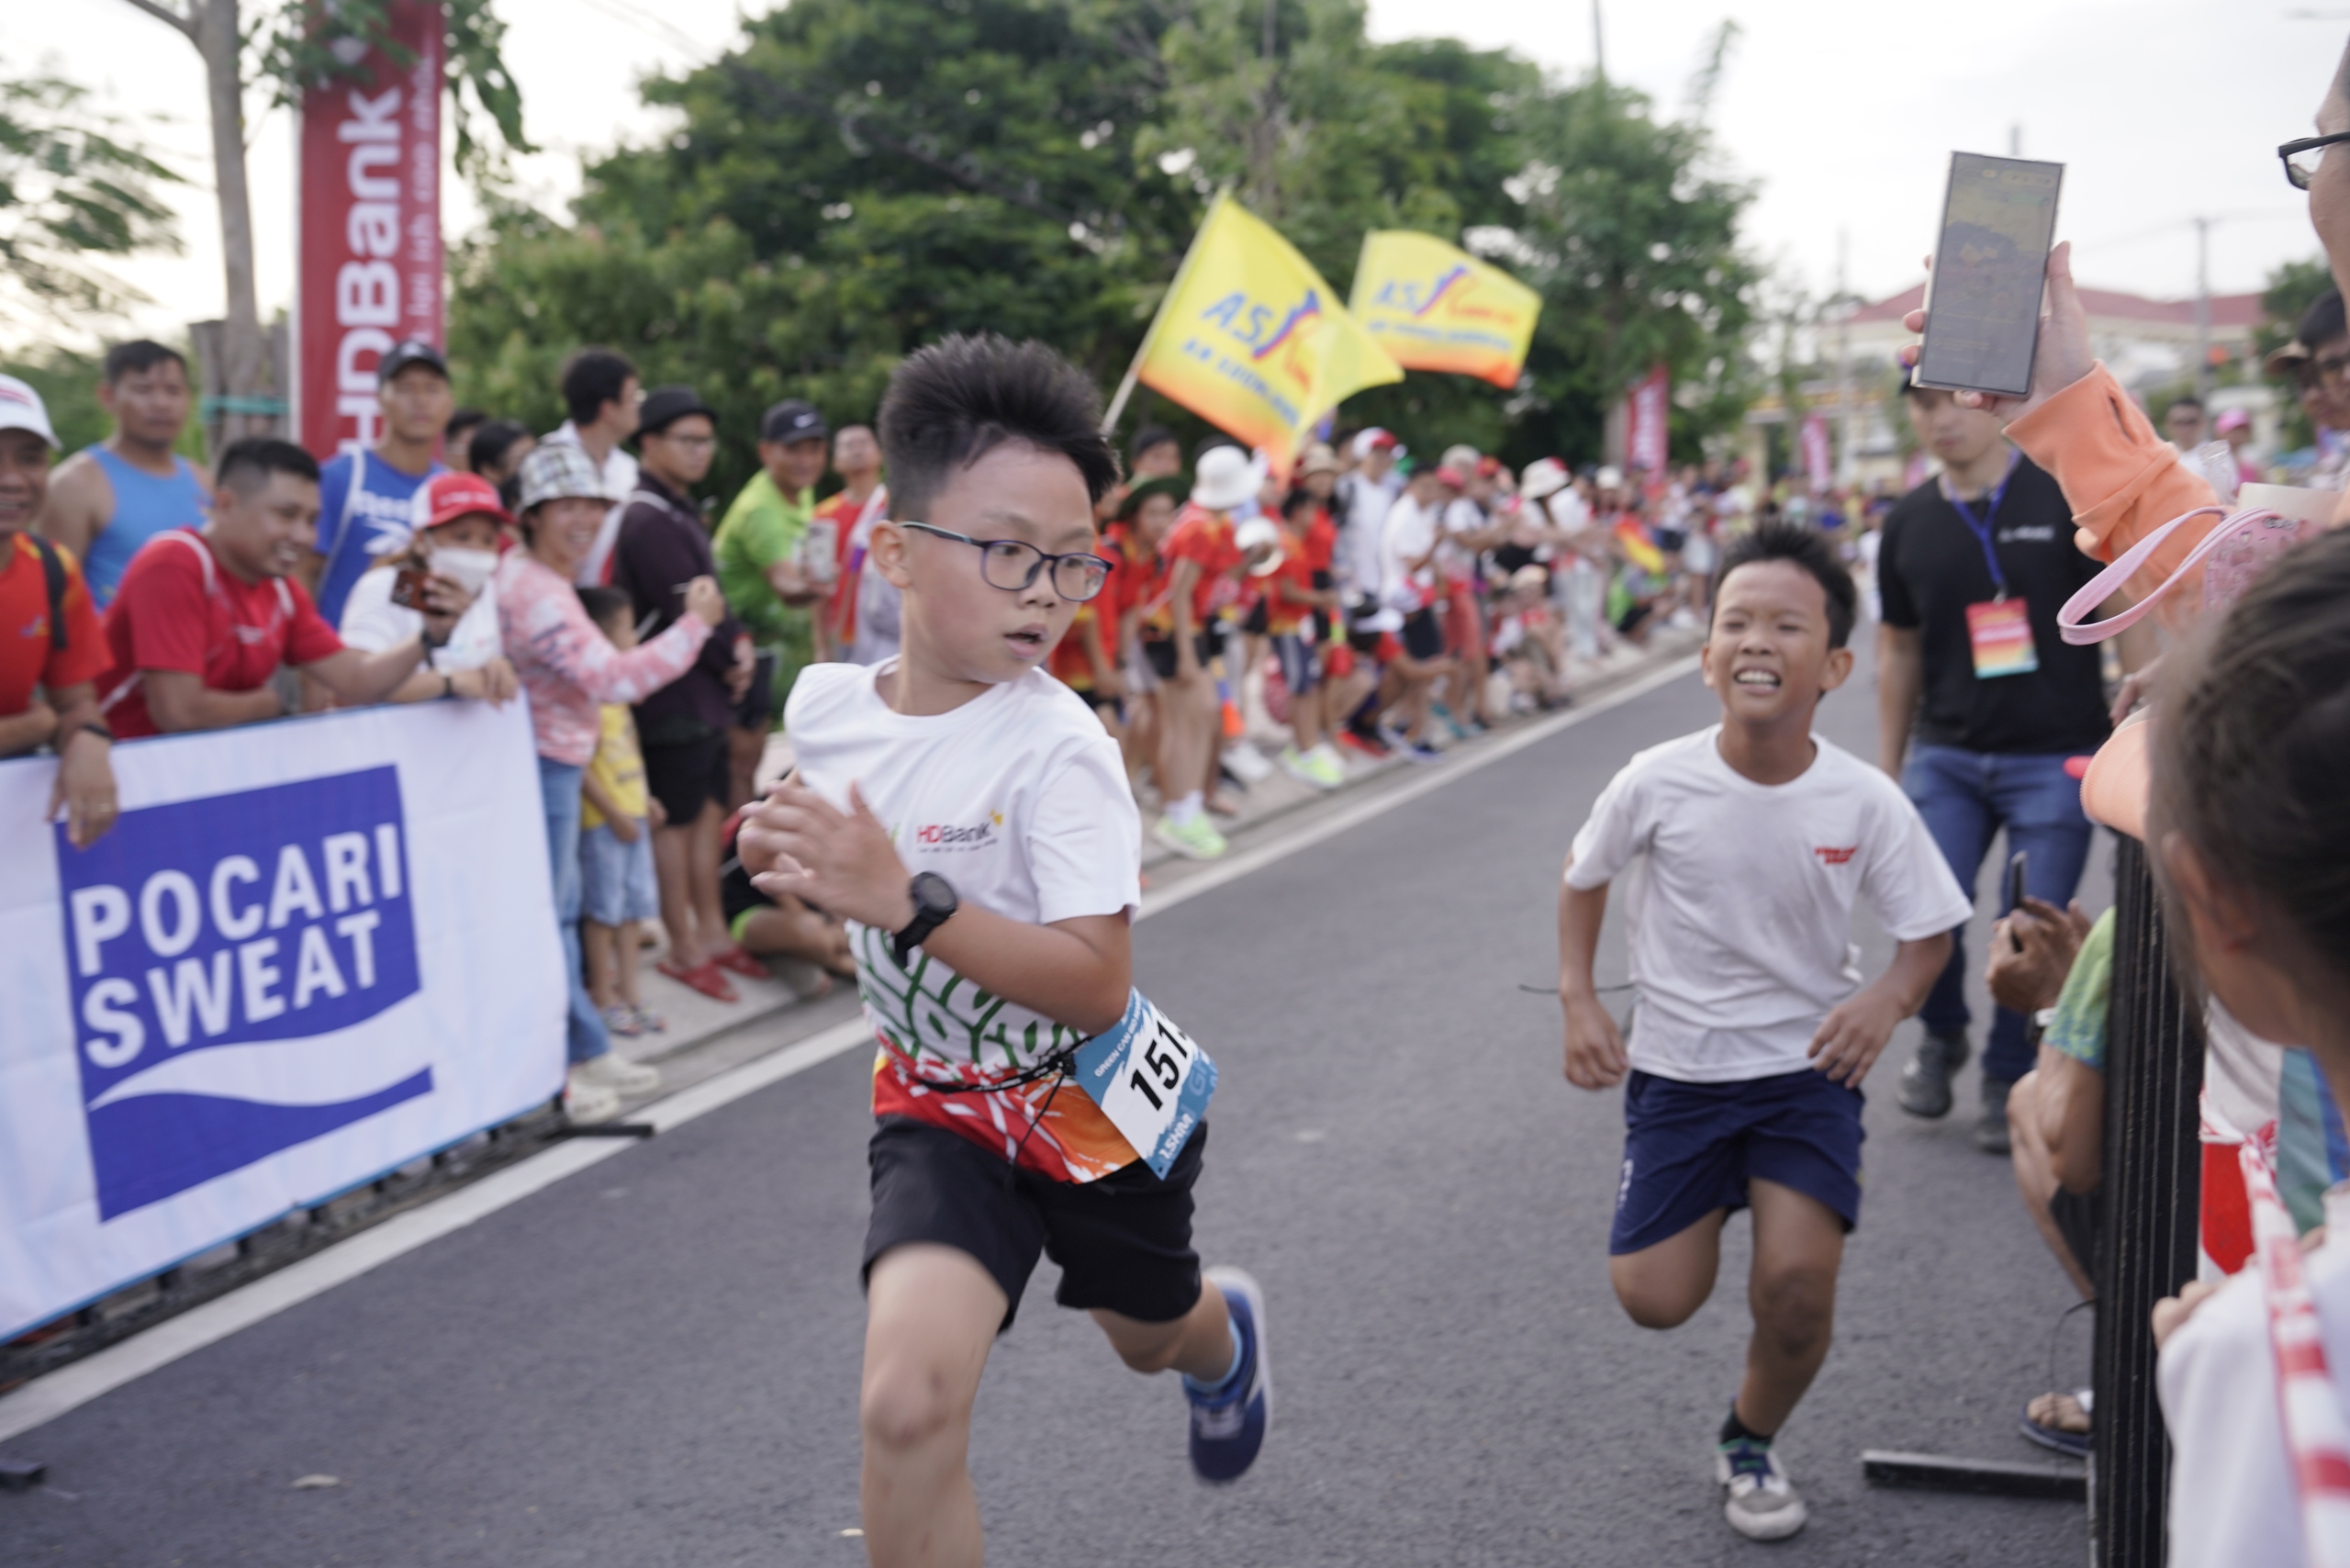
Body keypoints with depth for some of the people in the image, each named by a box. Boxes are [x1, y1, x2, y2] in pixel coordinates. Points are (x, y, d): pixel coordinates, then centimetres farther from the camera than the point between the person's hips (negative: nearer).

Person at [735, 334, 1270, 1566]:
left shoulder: (1059, 750, -26)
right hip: (941, 1105, 3)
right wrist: (795, 866, -7)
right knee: (906, 1400, -21)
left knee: (1149, 1335, 26)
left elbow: (1097, 986, -33)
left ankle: (1225, 1336, 65)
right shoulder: (824, 704, -8)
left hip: (1094, 1103, -2)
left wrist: (906, 900, -40)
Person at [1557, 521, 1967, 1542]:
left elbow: (1929, 932, -3)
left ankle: (1753, 1442, 19)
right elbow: (1584, 877, 3)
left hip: (1808, 1067, 0)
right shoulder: (1656, 784, -16)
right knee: (1656, 1299, 0)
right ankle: (1711, 1205, 37)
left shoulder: (1868, 803, -16)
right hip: (1676, 1067, 1)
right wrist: (1578, 1003, -6)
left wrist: (1888, 998, -24)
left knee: (1798, 1284, -13)